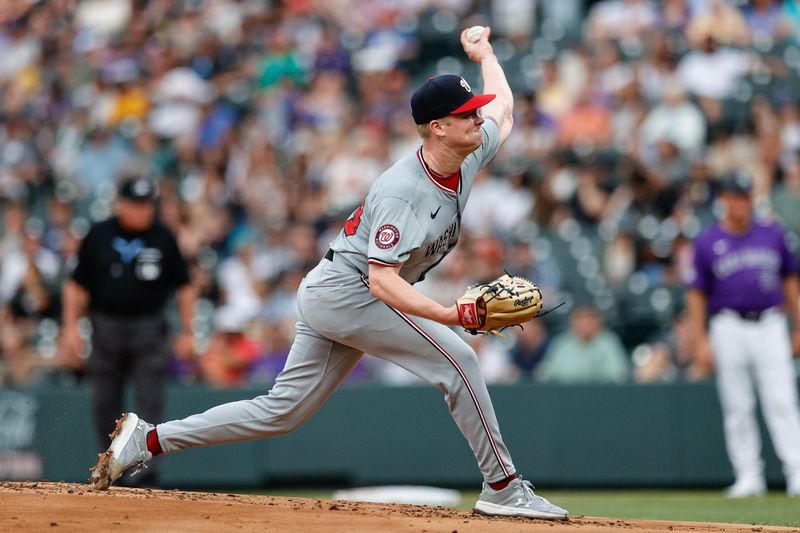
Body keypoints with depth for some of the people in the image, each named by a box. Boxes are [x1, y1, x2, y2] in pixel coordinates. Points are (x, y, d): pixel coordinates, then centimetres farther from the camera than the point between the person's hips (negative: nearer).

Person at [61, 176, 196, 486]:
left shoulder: (163, 238, 3)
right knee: (104, 405, 6)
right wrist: (71, 327, 0)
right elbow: (77, 285, 7)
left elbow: (184, 287, 8)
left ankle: (146, 476, -7)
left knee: (151, 403, -8)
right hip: (106, 327, 1)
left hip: (149, 329, -1)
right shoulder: (98, 236, 3)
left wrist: (187, 331, 3)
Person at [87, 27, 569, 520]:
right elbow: (381, 280, -31)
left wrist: (484, 54, 38)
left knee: (283, 411, 8)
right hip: (345, 290, -9)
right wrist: (447, 314, -42)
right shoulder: (400, 192, -25)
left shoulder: (470, 156, 1)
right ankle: (503, 487, -8)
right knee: (456, 358, -16)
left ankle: (148, 440, 11)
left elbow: (502, 105, 23)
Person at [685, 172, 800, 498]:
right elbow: (696, 294, 3)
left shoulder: (772, 235, 9)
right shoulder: (707, 243, 3)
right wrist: (700, 341, -4)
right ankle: (748, 476, 8)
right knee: (738, 407, 2)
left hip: (770, 326, 1)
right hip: (729, 329, -1)